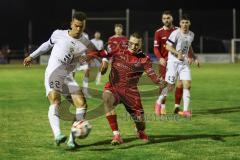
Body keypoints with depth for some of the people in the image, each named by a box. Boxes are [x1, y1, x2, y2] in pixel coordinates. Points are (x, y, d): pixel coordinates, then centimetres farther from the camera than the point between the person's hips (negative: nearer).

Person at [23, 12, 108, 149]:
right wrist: (32, 56, 22)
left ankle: (72, 139, -3)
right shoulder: (59, 34, 0)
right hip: (53, 73, -4)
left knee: (82, 104, -9)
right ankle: (58, 135, -43)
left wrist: (104, 60, -9)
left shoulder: (86, 44, 3)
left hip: (68, 77, 4)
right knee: (55, 102, -26)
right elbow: (48, 45, 18)